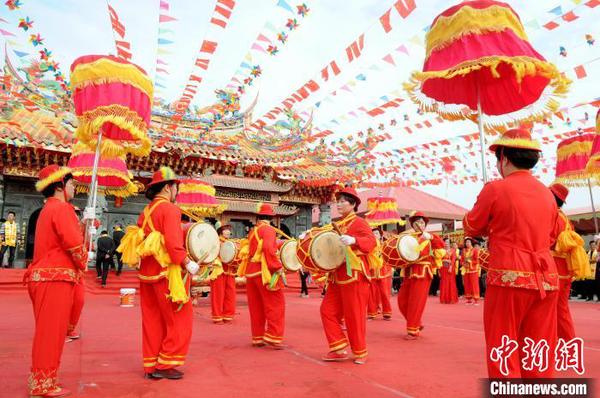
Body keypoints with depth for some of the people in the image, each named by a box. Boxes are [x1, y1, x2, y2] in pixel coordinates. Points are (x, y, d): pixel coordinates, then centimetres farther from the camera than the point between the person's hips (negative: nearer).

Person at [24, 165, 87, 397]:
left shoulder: (48, 209, 20)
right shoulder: (61, 208, -12)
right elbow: (74, 244, -20)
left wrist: (81, 226, 10)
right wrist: (82, 264, -3)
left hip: (45, 276, 10)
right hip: (55, 277, -10)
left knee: (47, 331, 16)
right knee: (51, 331, -2)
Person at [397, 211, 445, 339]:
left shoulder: (429, 237, 3)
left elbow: (441, 246, -14)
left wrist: (431, 237, -27)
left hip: (423, 272, -5)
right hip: (409, 273, 5)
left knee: (416, 302, -4)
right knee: (402, 300, 6)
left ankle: (413, 331, 8)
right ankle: (417, 323, 25)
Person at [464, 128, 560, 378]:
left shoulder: (495, 189, -9)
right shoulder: (547, 194, 9)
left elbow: (471, 228, 3)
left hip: (509, 278, -6)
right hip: (546, 280, 6)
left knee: (503, 353, 6)